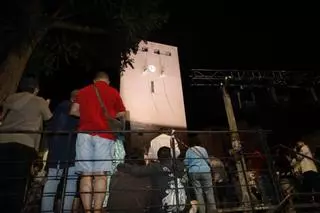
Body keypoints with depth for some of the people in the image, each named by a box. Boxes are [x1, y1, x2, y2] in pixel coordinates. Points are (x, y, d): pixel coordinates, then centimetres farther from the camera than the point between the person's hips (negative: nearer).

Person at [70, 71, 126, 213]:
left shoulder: (84, 91, 18)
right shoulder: (113, 92, 13)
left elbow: (73, 111, 11)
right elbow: (122, 114, 12)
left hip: (85, 133, 2)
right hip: (104, 134, -1)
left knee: (86, 174, -1)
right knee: (100, 174, -4)